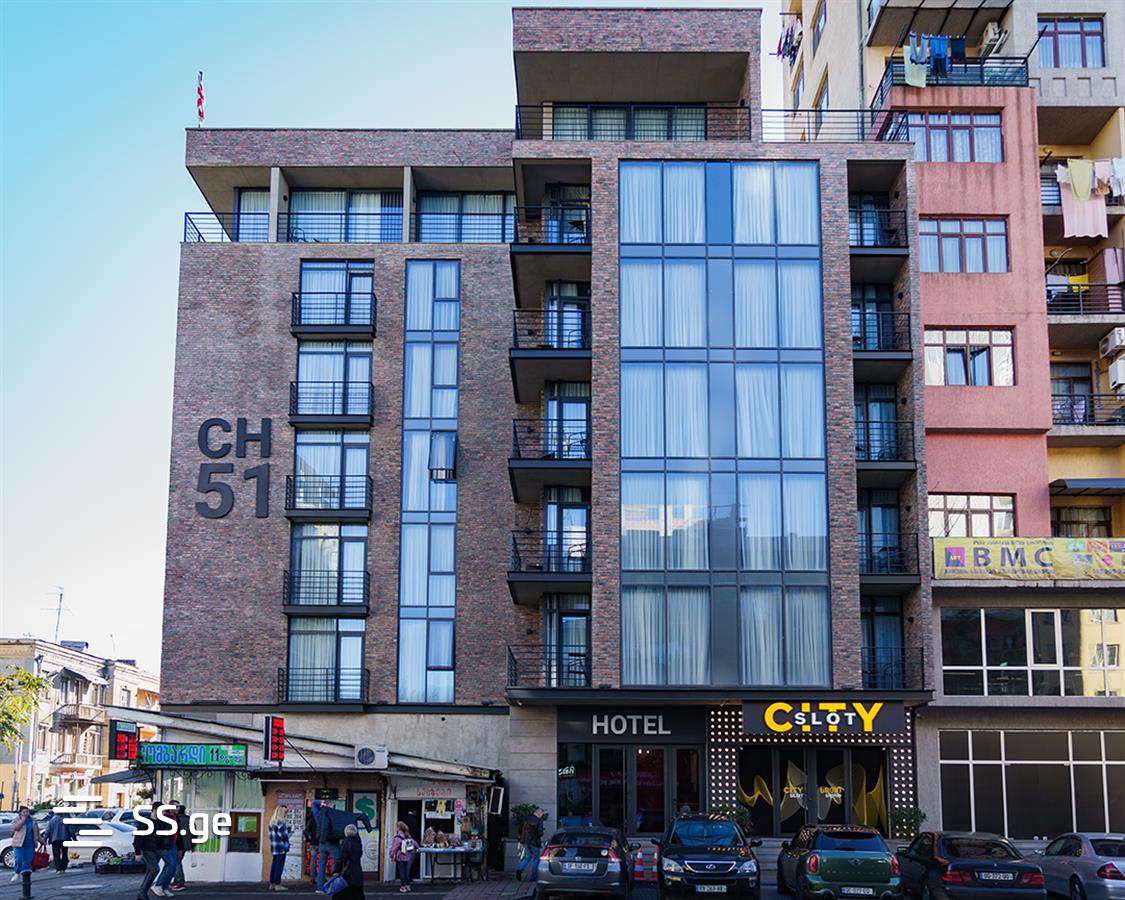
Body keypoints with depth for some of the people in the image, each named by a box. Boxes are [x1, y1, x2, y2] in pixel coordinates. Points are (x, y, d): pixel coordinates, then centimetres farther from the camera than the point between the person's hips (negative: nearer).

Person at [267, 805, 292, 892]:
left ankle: (272, 884, 16)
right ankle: (277, 885, -7)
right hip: (281, 847, -9)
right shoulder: (280, 822, -15)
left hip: (274, 847, 9)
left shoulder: (272, 822, 15)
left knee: (274, 865, 12)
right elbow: (282, 834, -18)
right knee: (279, 865, -7)